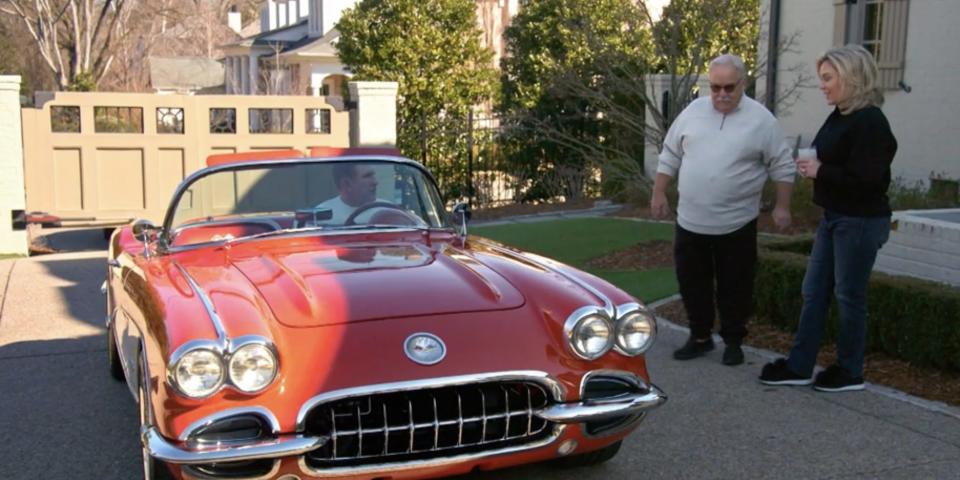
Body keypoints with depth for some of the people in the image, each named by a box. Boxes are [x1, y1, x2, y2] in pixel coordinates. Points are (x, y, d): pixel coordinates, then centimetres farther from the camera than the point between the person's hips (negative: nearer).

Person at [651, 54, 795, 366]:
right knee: (692, 283, 11)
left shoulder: (761, 120, -5)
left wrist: (782, 207, -3)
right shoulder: (693, 111, 3)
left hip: (737, 224, -3)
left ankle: (733, 342, 23)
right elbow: (670, 156, 9)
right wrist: (659, 194, 5)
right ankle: (700, 337, 26)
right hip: (690, 221, 3)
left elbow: (782, 166, 0)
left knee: (734, 287, 8)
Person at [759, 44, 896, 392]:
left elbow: (865, 179, -25)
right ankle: (799, 367, 19)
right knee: (813, 292, 11)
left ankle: (850, 373, 19)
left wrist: (820, 172, -16)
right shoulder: (840, 117, 9)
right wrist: (812, 166, -4)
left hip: (860, 222, -9)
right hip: (834, 217, 9)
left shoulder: (869, 122, -18)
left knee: (849, 296, 3)